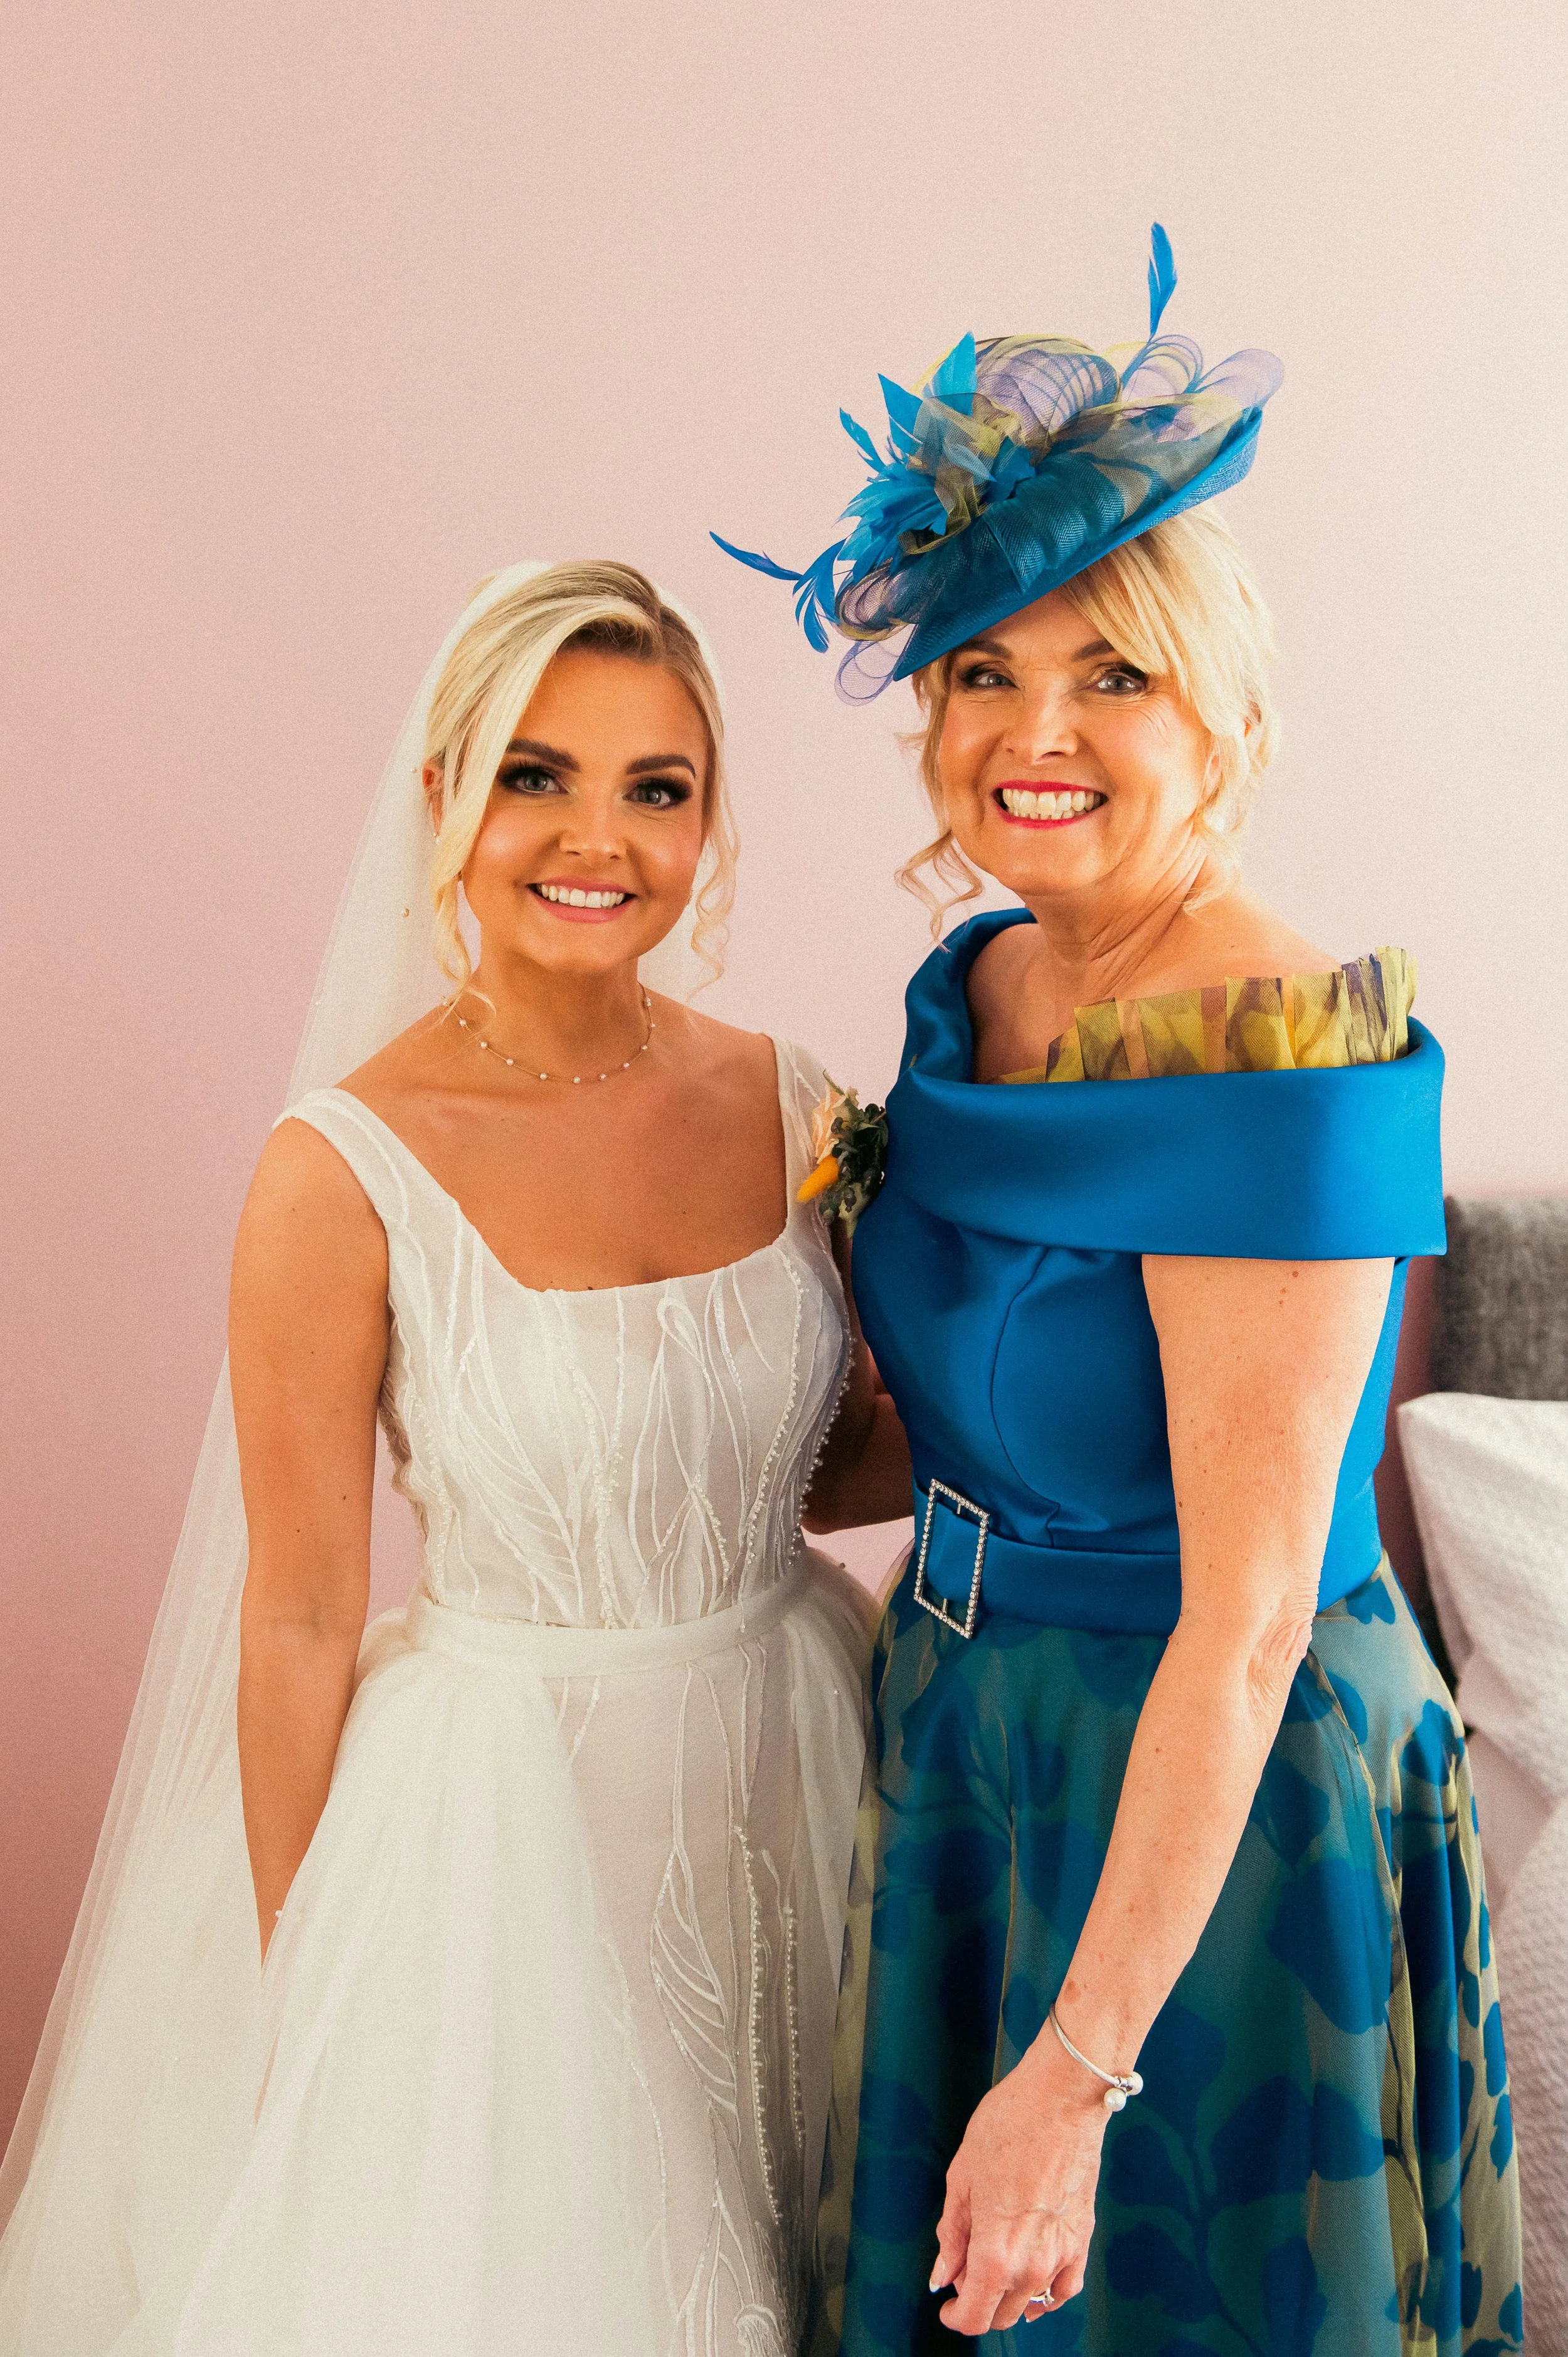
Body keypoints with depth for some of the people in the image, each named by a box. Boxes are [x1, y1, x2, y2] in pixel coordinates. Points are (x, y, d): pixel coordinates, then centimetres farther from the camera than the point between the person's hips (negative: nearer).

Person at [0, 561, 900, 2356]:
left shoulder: (787, 1101, -4)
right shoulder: (347, 1174, -18)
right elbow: (300, 1626, -11)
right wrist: (302, 1993, -5)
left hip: (788, 1756, 5)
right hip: (504, 1807, -4)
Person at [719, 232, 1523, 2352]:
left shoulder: (1273, 1058, -25)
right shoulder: (979, 989, 0)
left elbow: (1246, 1621, -26)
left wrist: (1079, 2074, -24)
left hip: (1213, 1789, -8)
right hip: (964, 1726, 8)